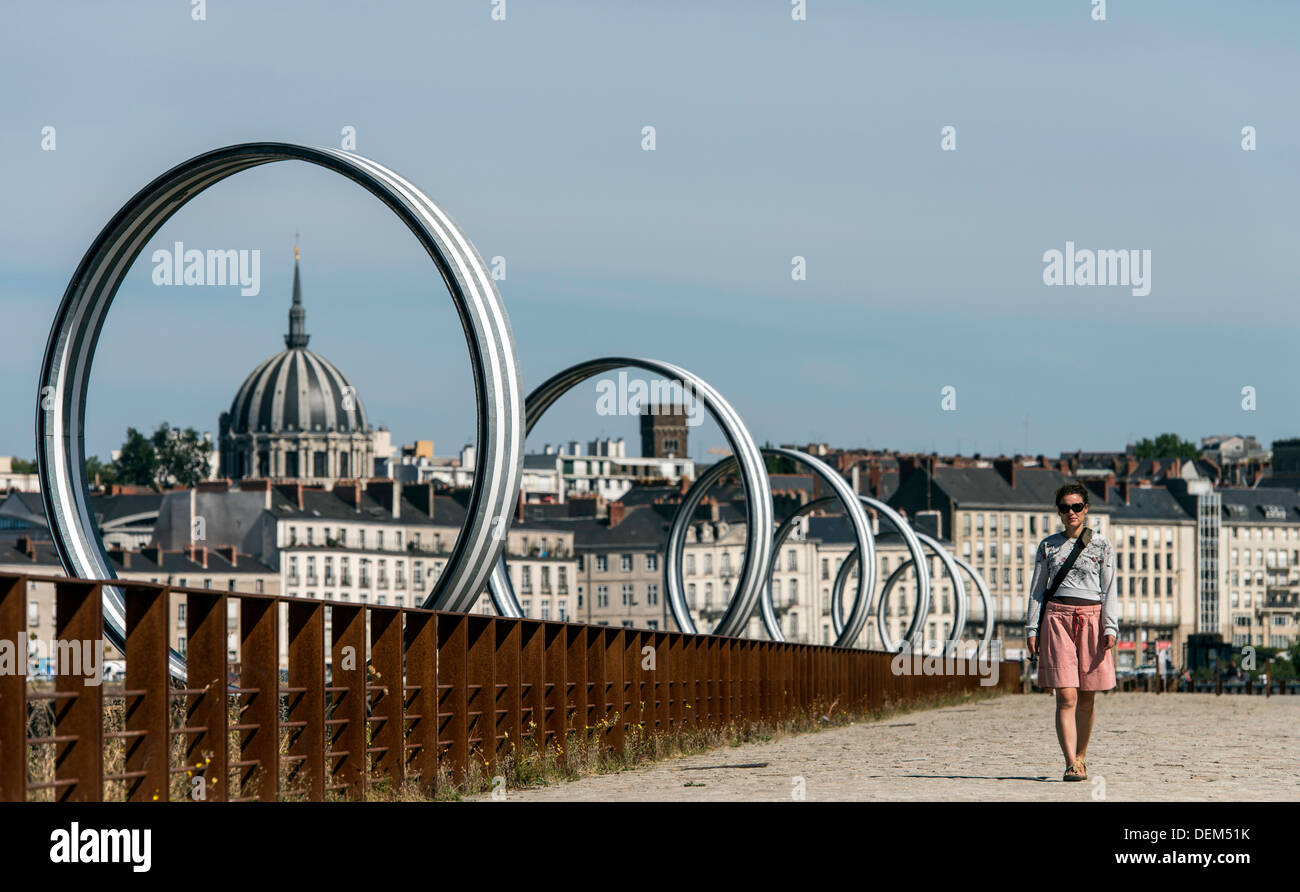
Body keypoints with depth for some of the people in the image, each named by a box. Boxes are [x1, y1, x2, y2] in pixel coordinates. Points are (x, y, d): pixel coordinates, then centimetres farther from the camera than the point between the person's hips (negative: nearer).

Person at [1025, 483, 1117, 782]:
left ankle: (1081, 758, 20)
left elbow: (1109, 589, 4)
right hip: (1057, 618, 0)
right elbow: (1037, 589, 12)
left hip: (1091, 619, 0)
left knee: (1087, 697, 4)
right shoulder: (1048, 546, 10)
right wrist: (1032, 628, 4)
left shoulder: (1102, 545, 7)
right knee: (1066, 696, -10)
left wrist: (1110, 628, -5)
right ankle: (1071, 764, -16)